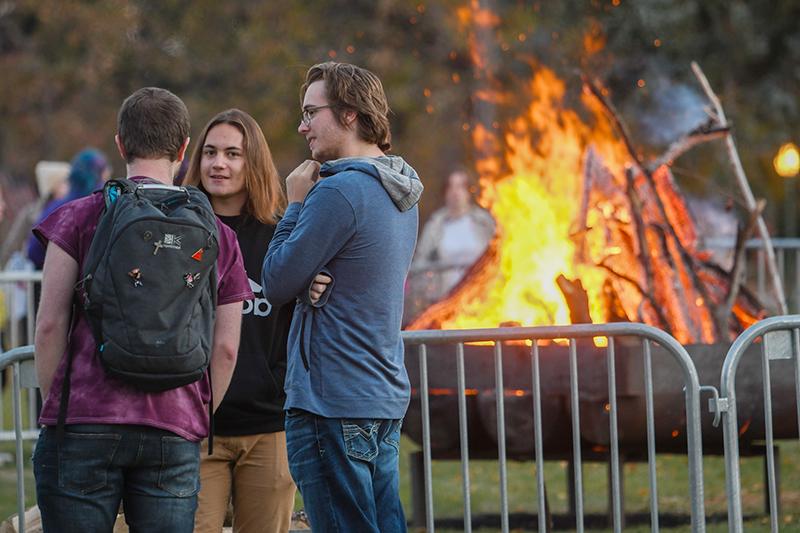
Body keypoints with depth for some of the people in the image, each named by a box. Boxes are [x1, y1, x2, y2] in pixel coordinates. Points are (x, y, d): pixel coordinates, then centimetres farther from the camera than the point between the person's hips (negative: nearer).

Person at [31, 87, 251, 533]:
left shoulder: (80, 217, 2)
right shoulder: (218, 235, 10)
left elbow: (50, 324, -1)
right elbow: (226, 349, 10)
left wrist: (53, 404, 9)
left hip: (85, 426, -2)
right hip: (176, 436, 2)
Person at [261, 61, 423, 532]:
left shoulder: (339, 191, -16)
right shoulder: (400, 195, 13)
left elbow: (277, 284, -12)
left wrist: (296, 205, 0)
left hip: (332, 403, -9)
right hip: (387, 396, 9)